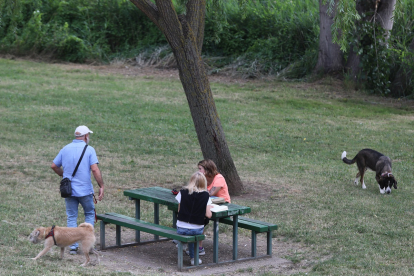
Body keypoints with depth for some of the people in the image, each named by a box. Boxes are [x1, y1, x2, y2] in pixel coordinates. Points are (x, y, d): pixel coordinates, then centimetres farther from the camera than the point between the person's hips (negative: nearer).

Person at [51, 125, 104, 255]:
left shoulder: (65, 149, 7)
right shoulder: (89, 150, -7)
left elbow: (54, 166, 12)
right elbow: (95, 169, -16)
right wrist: (101, 186, -11)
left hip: (68, 189, 3)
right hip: (85, 189, -3)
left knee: (71, 217, 9)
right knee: (89, 214, 14)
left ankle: (73, 246, 6)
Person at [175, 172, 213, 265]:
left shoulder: (183, 192, -3)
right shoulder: (205, 195, -4)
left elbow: (179, 209, 5)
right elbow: (208, 215, -6)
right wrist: (208, 207, 14)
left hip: (181, 229, 1)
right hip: (197, 230, 0)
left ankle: (192, 257, 39)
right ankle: (193, 258, 33)